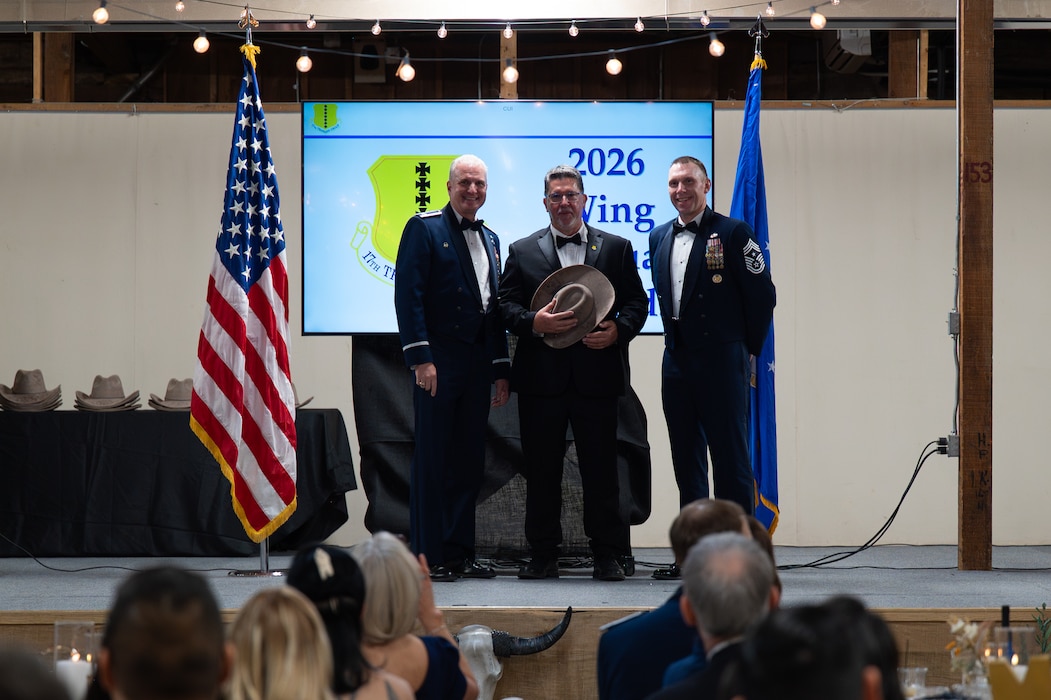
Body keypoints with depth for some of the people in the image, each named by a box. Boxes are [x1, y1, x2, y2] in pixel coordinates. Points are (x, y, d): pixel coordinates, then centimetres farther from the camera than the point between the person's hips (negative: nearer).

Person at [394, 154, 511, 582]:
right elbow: (408, 295, -10)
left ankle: (459, 553, 13)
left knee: (469, 461, 7)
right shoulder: (424, 228, -2)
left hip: (478, 363, 7)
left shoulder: (489, 239, 19)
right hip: (439, 362, -7)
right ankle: (428, 557, -1)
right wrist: (421, 358, -17)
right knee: (432, 460, -4)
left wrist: (501, 369, 14)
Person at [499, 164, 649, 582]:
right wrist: (536, 322, -14)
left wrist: (617, 331, -11)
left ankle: (607, 555, 7)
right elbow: (506, 306, 5)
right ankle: (543, 555, 11)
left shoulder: (616, 248, 11)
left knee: (600, 469, 0)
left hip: (597, 376, -1)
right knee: (541, 469, 4)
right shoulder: (522, 252, 12)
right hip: (542, 378, 1)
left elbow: (637, 302, 8)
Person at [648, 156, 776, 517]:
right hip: (676, 364, 6)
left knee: (731, 460, -4)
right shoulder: (659, 237, 13)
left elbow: (762, 294, -5)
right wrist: (674, 341, 14)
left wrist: (747, 349, -2)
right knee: (686, 460, 9)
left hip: (721, 364, -6)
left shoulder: (732, 233, -6)